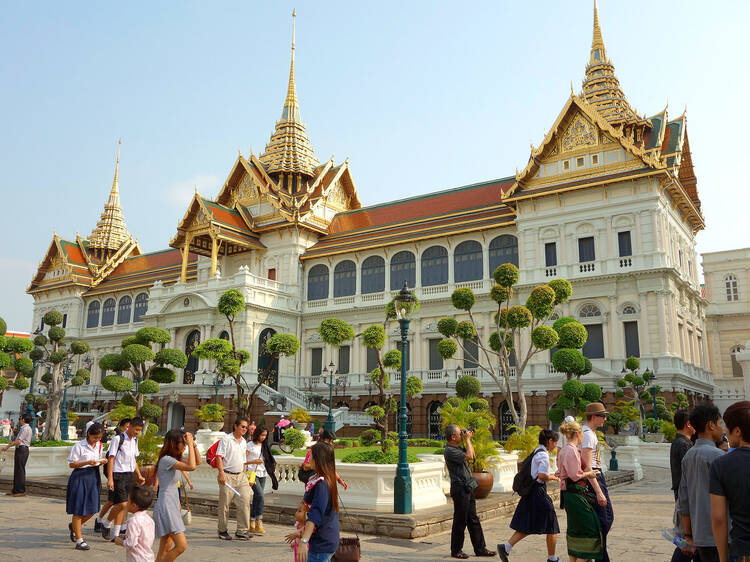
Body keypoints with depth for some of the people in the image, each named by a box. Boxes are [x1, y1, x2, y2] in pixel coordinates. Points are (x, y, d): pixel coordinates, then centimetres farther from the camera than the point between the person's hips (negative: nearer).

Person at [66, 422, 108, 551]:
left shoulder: (99, 445, 7)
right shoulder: (79, 446, -12)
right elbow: (71, 464, -10)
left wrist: (102, 462, -5)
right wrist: (87, 462, -22)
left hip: (93, 477, 6)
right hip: (80, 477, -6)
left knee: (92, 509, 7)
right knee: (79, 510, 2)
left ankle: (74, 526, 35)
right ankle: (79, 540, 12)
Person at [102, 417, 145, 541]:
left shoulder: (135, 440, 13)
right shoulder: (118, 439, -10)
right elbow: (111, 459, -12)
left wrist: (139, 475, 18)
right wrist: (110, 479, -17)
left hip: (130, 475, 7)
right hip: (118, 475, -7)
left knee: (123, 506, 6)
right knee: (121, 504, -12)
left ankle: (115, 534, 14)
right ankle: (106, 524, 12)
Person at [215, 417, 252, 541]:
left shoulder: (243, 442, 14)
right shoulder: (226, 439, -6)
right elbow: (219, 456, -12)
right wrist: (221, 473, -20)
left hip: (240, 475, 6)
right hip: (227, 475, -6)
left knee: (245, 501, -4)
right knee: (225, 504, 2)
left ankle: (242, 531, 2)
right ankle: (222, 531, 17)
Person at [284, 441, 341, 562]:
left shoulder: (321, 483, -19)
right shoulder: (329, 481, 11)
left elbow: (316, 514, -29)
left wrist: (304, 541, -36)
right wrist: (301, 532, 28)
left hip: (321, 544, -9)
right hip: (329, 541, 9)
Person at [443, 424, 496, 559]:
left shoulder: (458, 448, 13)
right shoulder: (449, 450, -18)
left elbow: (472, 455, 23)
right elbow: (469, 456, -24)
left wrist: (468, 440, 12)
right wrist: (467, 440, -13)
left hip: (468, 488, 9)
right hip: (460, 489, -9)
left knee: (473, 520, 13)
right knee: (460, 521, 0)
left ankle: (480, 549, 19)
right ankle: (456, 550, 12)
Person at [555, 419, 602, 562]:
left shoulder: (564, 450, 15)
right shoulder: (572, 450, -16)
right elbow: (575, 475, -21)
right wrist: (589, 473, -4)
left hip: (569, 495, 10)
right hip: (575, 494, -10)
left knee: (574, 529, 15)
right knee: (589, 528, -5)